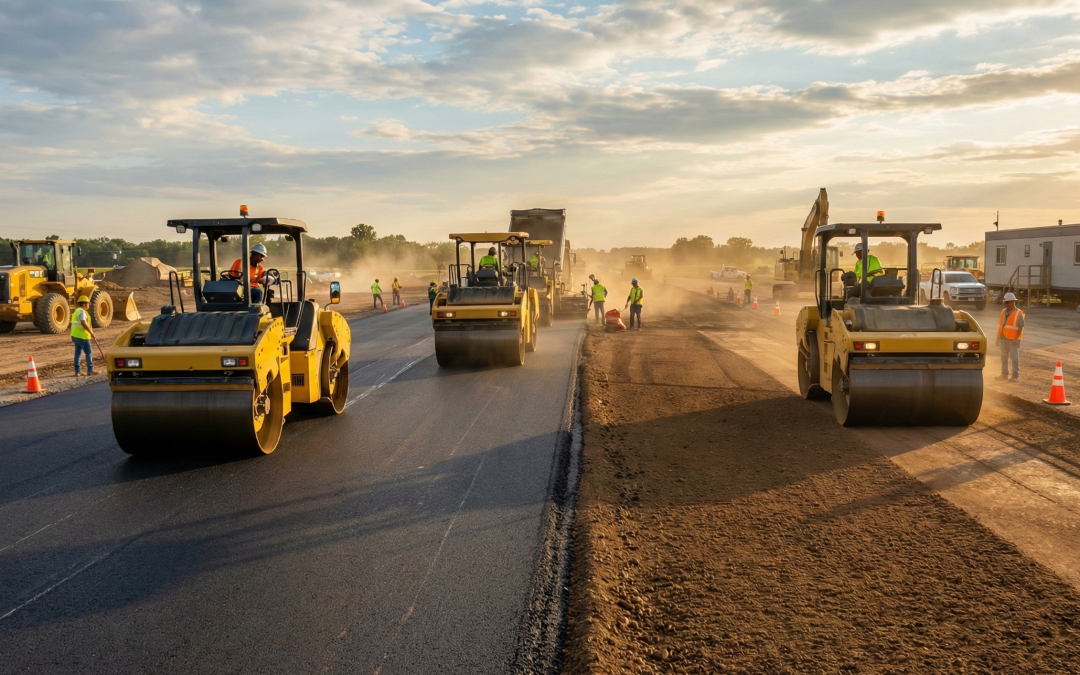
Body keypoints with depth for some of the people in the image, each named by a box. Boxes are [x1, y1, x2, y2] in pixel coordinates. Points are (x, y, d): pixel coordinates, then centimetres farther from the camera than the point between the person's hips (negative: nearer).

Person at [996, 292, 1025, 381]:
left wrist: (1016, 338, -19)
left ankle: (1016, 376, -2)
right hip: (1003, 337, 6)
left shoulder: (1018, 313, -8)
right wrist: (998, 338, 13)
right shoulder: (1003, 312, 10)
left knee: (1014, 357, -4)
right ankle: (1004, 374, 21)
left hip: (1013, 339, -6)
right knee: (1004, 356, 12)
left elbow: (1021, 327, -12)